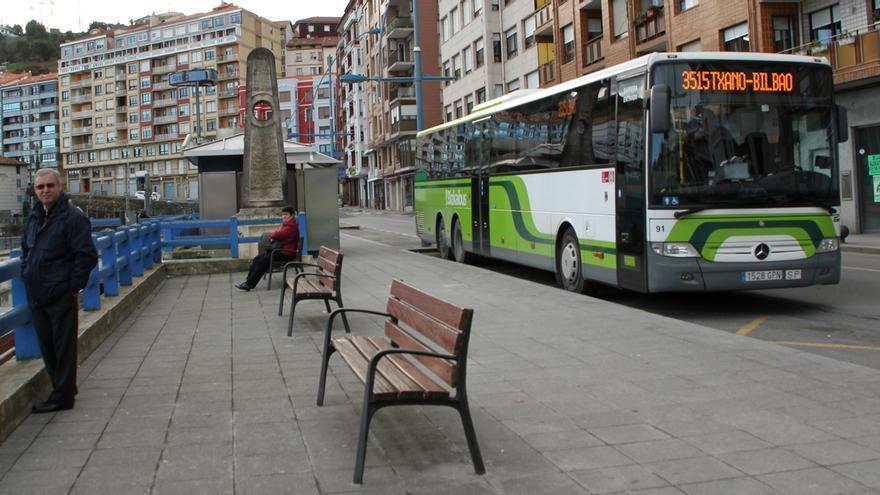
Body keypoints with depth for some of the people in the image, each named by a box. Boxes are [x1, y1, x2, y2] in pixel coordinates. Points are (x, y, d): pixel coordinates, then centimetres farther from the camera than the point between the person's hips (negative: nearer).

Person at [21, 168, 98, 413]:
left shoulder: (73, 217, -11)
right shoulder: (33, 218, 14)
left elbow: (87, 256, -14)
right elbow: (26, 252, 27)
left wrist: (73, 286, -13)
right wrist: (26, 277, 13)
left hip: (61, 297, -8)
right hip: (36, 296, 8)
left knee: (63, 347, 0)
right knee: (47, 345, 15)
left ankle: (62, 396, 8)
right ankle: (63, 387, 28)